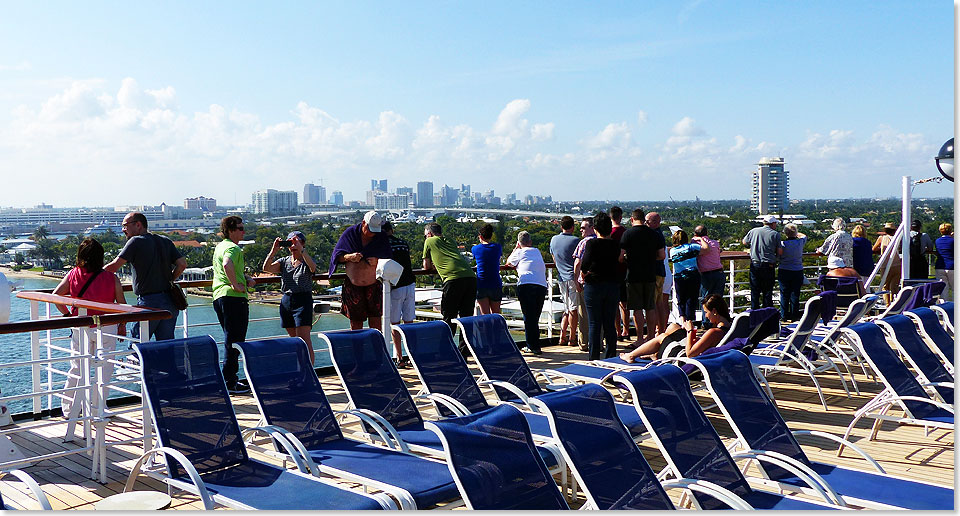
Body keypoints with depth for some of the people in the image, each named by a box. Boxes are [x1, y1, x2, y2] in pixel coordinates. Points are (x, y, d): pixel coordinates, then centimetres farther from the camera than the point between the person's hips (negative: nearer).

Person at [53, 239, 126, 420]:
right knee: (104, 368, 6)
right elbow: (122, 305, -5)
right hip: (106, 328, -3)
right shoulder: (111, 278, -9)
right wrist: (122, 325, 8)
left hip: (80, 329, 3)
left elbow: (55, 296, -3)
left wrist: (68, 315, 7)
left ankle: (68, 410, 20)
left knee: (77, 368, 14)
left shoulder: (72, 275, -3)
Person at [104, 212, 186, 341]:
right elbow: (182, 264, 5)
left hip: (148, 302, -6)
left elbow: (114, 267, -8)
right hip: (170, 303, 6)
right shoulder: (165, 241, 13)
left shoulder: (136, 242, -4)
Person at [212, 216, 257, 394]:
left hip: (219, 297, 10)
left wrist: (246, 277, 11)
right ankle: (229, 383, -1)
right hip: (234, 298, -10)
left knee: (231, 341, 18)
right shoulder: (233, 248, -12)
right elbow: (227, 265, -34)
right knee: (235, 342, -4)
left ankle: (231, 378, 25)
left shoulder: (220, 246, 19)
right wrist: (236, 285, -23)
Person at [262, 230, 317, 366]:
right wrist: (274, 250, -14)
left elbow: (313, 267, -25)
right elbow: (266, 268, -4)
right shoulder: (284, 261, 12)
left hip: (303, 300, -5)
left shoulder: (307, 261, 0)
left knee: (304, 340, -13)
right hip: (286, 301, 5)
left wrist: (301, 250, -30)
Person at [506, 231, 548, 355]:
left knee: (528, 318, -2)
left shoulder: (520, 252, 10)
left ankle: (533, 346, -5)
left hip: (526, 284, -4)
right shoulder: (537, 251, 23)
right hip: (542, 285, 4)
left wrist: (516, 248, 33)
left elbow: (509, 263, 26)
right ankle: (534, 346, 15)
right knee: (535, 317, 12)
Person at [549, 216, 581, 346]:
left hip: (561, 278, 6)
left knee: (567, 309, 15)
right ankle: (572, 338, 2)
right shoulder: (575, 240, -9)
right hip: (573, 277, -6)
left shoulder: (554, 239, 9)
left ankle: (562, 336, 13)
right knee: (573, 309, -1)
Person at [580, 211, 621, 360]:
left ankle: (594, 358, 4)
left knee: (594, 324, 2)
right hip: (613, 285, 4)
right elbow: (618, 260, 7)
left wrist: (584, 273, -3)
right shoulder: (615, 245, 4)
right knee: (610, 324, 10)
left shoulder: (592, 243, -11)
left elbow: (585, 263, -23)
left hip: (594, 285, -4)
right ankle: (611, 356, 13)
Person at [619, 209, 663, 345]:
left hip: (634, 275, -4)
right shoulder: (653, 234, 5)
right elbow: (662, 255, 7)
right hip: (650, 275, 4)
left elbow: (620, 256, -11)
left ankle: (640, 338, -1)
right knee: (650, 308, 11)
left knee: (637, 308, -1)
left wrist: (626, 260, 10)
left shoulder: (628, 233, -7)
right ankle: (651, 336, 16)